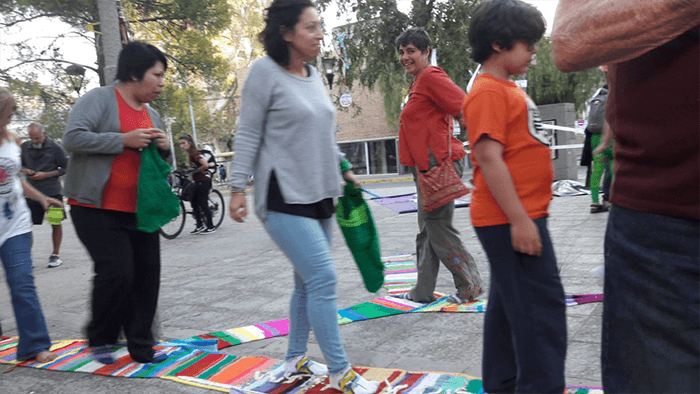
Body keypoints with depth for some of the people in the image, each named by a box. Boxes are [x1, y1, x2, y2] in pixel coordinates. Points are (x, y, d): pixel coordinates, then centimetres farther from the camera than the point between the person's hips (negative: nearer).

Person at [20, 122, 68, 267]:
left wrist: (46, 175, -11)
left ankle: (55, 255, 14)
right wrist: (25, 170, -3)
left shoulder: (55, 147, -3)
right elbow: (19, 164, 21)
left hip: (52, 191, -3)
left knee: (56, 224, 2)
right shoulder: (25, 147, 7)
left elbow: (66, 168, -1)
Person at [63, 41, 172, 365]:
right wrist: (124, 140, -19)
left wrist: (164, 149, 0)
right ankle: (100, 339, 12)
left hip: (139, 211, 7)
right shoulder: (99, 99, -5)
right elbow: (73, 138, -17)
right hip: (97, 209, -7)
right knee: (116, 271, -15)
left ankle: (141, 347, 18)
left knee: (147, 275, 5)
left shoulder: (151, 115, 16)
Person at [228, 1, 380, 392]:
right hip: (285, 199, -8)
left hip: (321, 196, 8)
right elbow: (248, 135, -8)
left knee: (309, 282, 13)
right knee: (323, 279, -11)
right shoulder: (265, 71, -8)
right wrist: (238, 187, -11)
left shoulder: (314, 74, 12)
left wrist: (344, 169, 22)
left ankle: (295, 358, 29)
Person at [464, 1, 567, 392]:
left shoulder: (509, 89, 18)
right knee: (543, 305, -7)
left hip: (521, 216, 10)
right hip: (510, 220, -10)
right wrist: (519, 219, -23)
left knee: (509, 304, 15)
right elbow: (488, 158, -22)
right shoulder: (488, 91, -14)